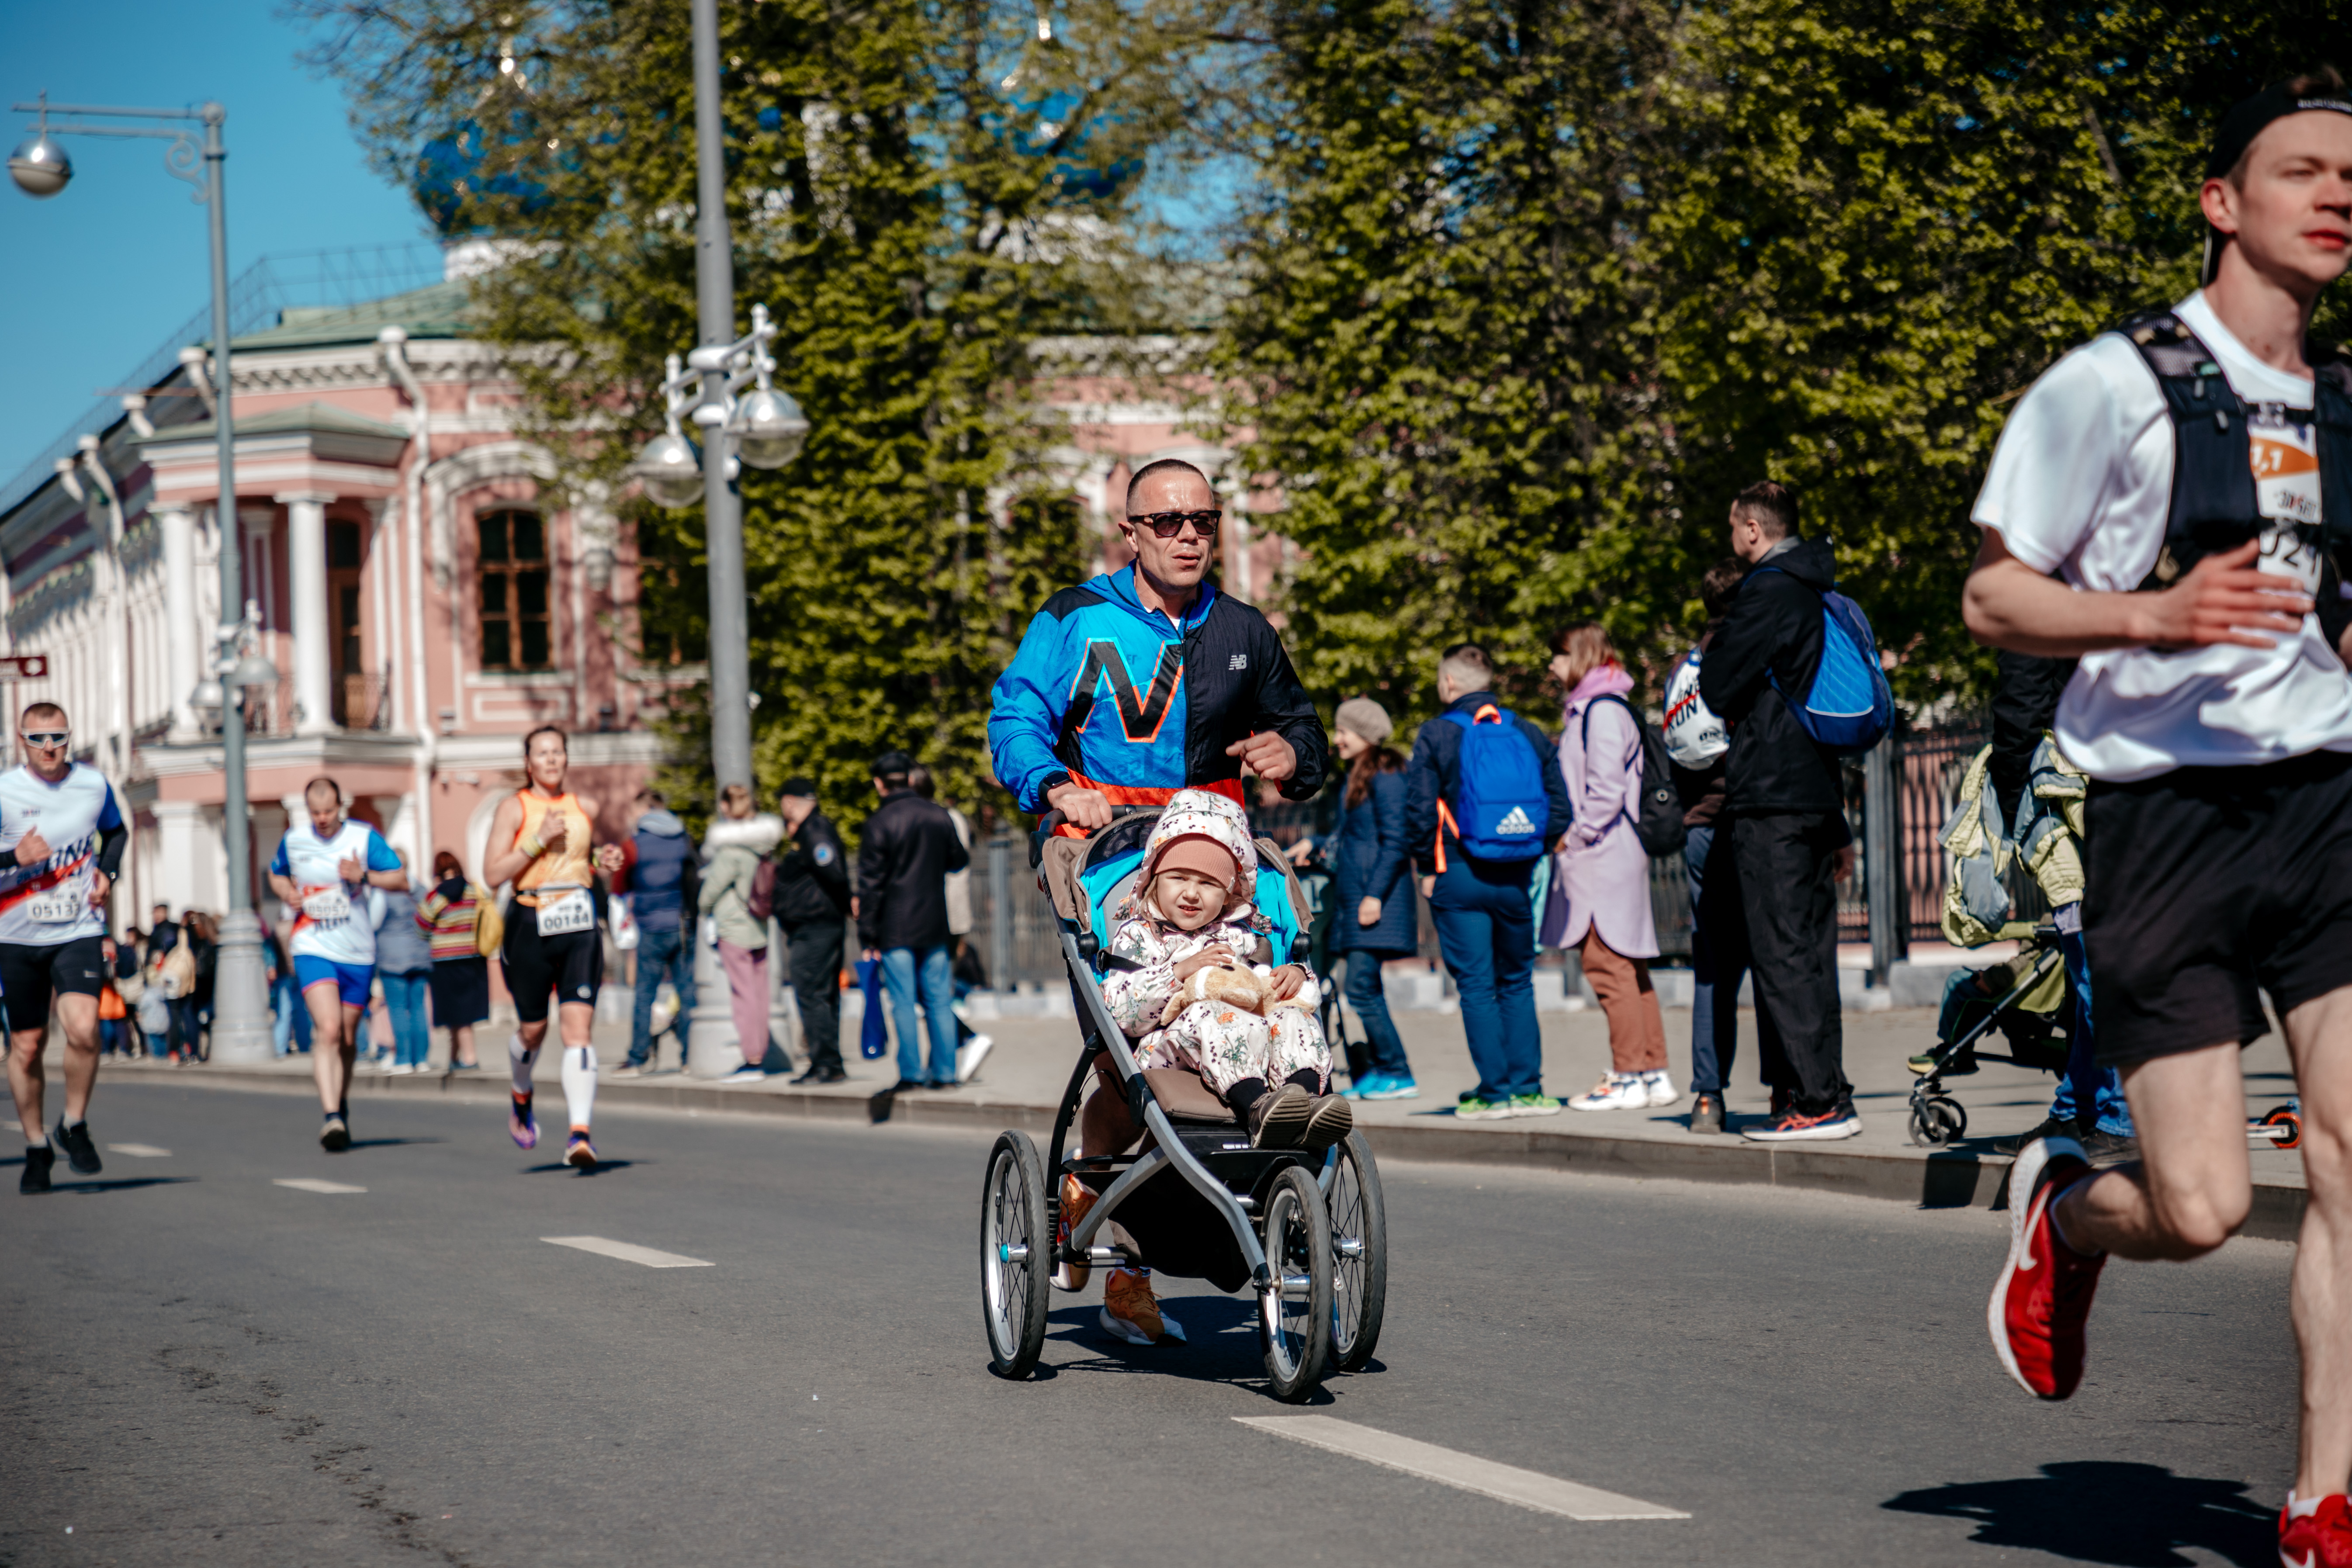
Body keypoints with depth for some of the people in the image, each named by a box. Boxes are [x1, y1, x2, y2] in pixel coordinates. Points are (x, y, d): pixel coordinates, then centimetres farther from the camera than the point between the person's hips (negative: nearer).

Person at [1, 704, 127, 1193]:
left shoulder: (94, 784, 1)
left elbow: (116, 831, 21)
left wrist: (107, 872, 4)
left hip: (79, 932, 0)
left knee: (82, 1028, -20)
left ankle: (74, 1125, 3)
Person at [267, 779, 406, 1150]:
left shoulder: (364, 837, -3)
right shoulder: (293, 840, 2)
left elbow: (401, 879, -2)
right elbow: (276, 874, 20)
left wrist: (364, 876, -19)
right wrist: (287, 893, -2)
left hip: (358, 953, 1)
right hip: (313, 950, -1)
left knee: (347, 1037, 12)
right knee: (328, 1030, -20)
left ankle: (341, 1100, 36)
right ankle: (331, 1117, -25)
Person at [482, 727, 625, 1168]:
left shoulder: (585, 808, 10)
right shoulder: (515, 807, -2)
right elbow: (492, 874, -9)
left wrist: (605, 862, 7)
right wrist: (539, 840, -16)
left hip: (580, 925, 2)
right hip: (530, 925, -2)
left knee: (577, 1028, -12)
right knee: (533, 1029, 11)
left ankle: (580, 1133, -18)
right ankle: (522, 1098, 43)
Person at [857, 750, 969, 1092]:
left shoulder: (879, 824, -9)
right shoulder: (939, 817, 4)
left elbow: (870, 883, -9)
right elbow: (958, 860, 19)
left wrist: (867, 934, -5)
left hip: (896, 929, -4)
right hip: (934, 926, 4)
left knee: (904, 1003, -1)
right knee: (940, 1001, 7)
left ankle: (912, 1074, -3)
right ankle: (946, 1073, 6)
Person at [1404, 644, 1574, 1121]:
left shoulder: (1436, 735, -6)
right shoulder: (1530, 735, 6)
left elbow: (1420, 811, -11)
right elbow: (1559, 808, 5)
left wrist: (1428, 867, 1)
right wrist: (1531, 854, 14)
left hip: (1458, 880, -4)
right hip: (1516, 879, 4)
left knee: (1476, 986, 0)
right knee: (1517, 983, 13)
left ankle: (1494, 1092, -1)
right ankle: (1527, 1088, 10)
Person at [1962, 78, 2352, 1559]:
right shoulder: (2116, 383, -4)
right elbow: (1994, 597, -3)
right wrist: (2154, 615, -19)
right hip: (2168, 816, -4)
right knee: (2203, 1207, -6)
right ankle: (2062, 1207, 31)